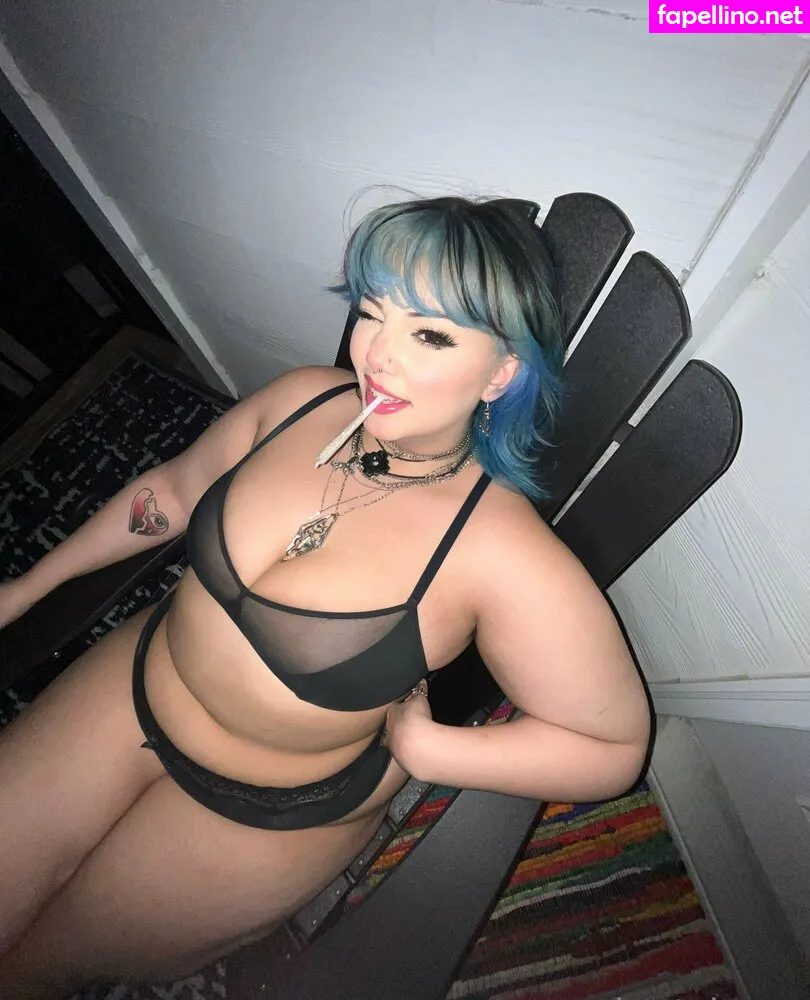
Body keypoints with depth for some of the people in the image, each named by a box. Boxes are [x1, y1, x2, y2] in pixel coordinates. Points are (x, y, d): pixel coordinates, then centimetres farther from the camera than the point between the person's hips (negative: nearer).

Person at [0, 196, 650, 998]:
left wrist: (422, 747, -19)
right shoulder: (304, 397, -15)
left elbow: (616, 744, -15)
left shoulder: (507, 559, -30)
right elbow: (174, 486, 1)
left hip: (271, 807, -3)